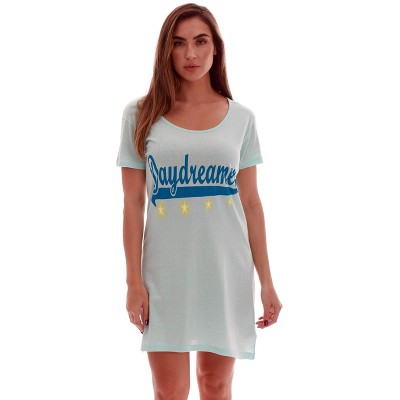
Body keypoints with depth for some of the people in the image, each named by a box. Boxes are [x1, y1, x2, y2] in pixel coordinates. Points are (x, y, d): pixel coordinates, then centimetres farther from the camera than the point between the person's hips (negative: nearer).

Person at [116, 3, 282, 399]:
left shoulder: (240, 117, 4)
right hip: (166, 271, -1)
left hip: (226, 268, 1)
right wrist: (134, 281, -5)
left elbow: (251, 202, 5)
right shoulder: (140, 114, 0)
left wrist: (266, 281, 4)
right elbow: (133, 203, -1)